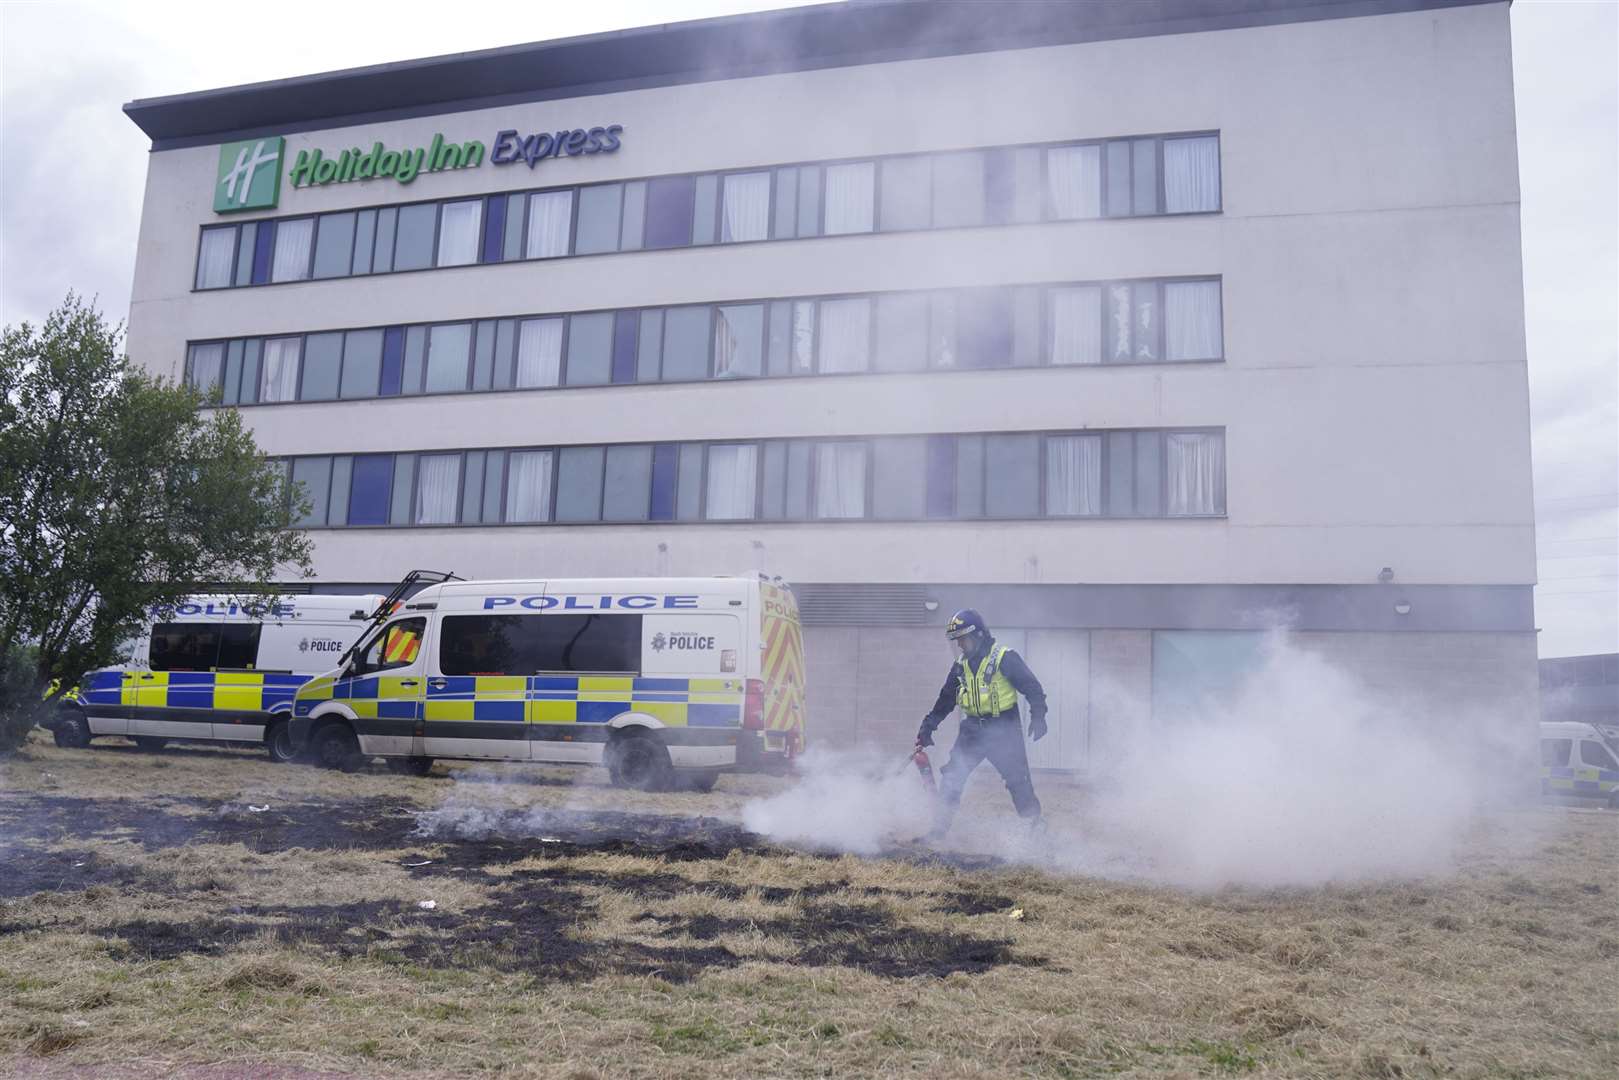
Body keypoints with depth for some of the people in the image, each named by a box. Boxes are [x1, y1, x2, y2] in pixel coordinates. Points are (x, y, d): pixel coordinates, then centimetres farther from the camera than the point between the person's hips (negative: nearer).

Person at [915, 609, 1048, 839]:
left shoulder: (1004, 658, -11)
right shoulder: (961, 665, 9)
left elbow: (1032, 687, -10)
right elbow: (946, 698, 17)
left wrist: (1037, 717, -20)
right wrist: (928, 725, 13)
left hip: (1004, 729, -5)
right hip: (972, 729, 5)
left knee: (1018, 779, 0)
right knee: (951, 776, -3)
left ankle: (1037, 826, 18)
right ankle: (940, 826, 4)